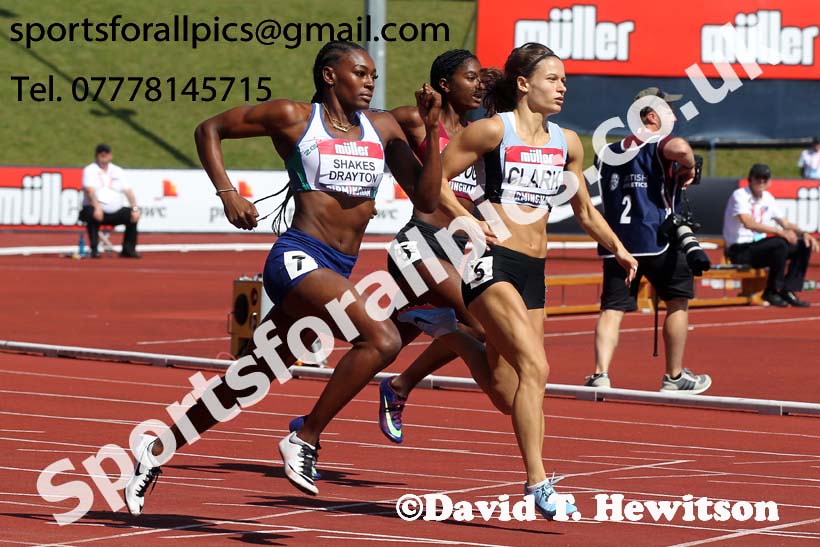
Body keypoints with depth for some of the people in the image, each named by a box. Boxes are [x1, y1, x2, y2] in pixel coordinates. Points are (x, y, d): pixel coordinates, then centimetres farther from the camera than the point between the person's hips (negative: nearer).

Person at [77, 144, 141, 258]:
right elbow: (90, 190, -15)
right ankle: (94, 250, -27)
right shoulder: (90, 170, 2)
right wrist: (97, 207, -32)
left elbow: (128, 191, 4)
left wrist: (134, 209, -12)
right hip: (97, 210, -4)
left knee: (133, 215, -15)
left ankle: (128, 250, -6)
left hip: (116, 212, 4)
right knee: (93, 216, -35)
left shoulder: (118, 171, 14)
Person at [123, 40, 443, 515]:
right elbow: (210, 129, 9)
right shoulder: (293, 118, -1)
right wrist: (227, 192, -4)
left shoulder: (382, 128, 13)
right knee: (382, 338, -27)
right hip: (299, 258, -6)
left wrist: (432, 131, -1)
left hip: (337, 272, 6)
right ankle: (305, 439, -14)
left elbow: (427, 199, 9)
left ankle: (157, 450, 28)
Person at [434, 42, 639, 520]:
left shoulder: (567, 143, 14)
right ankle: (538, 482, -25)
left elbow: (584, 209, 25)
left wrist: (616, 247, 13)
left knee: (507, 383, 6)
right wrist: (467, 221, -15)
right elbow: (436, 179, -3)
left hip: (533, 269, 7)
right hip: (492, 262, -7)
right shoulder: (493, 130, -5)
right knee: (535, 367, -22)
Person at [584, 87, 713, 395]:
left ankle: (601, 374, -17)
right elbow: (681, 149, -28)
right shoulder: (660, 145, -5)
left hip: (615, 242, 5)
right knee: (677, 301, 12)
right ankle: (674, 378, 16)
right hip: (658, 242, -5)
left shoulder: (608, 153, 16)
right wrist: (689, 169, -9)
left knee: (612, 309, 1)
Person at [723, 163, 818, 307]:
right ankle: (772, 292, -18)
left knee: (804, 245, -2)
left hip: (758, 246, 8)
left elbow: (786, 224, 16)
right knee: (779, 244, -32)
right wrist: (780, 232, -35)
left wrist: (803, 233, -6)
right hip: (740, 250, -8)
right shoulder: (740, 196, -13)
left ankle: (788, 291, -7)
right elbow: (748, 223, -28)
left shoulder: (768, 198, 11)